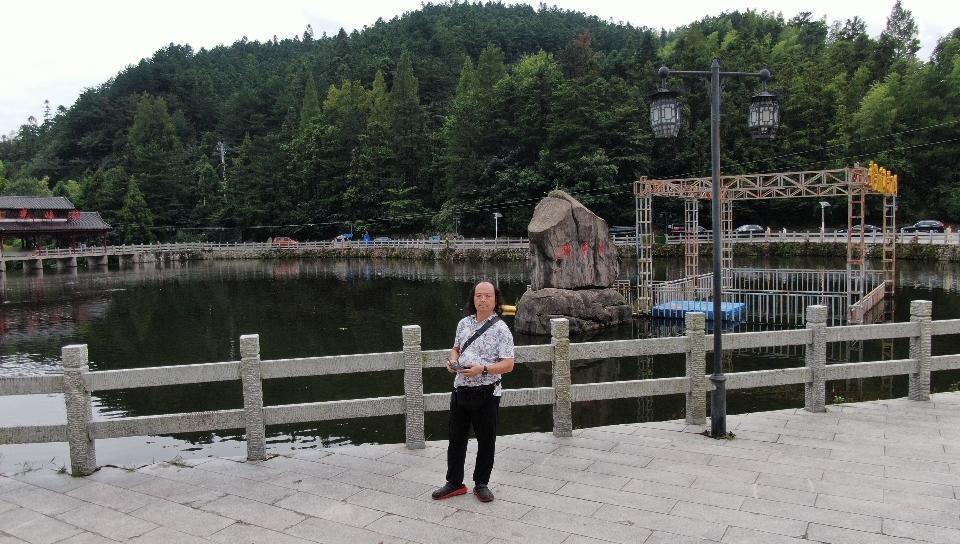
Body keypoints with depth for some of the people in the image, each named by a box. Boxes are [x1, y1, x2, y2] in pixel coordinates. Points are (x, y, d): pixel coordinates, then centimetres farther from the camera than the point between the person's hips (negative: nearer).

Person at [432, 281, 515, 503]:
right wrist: (452, 361, -1)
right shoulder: (464, 323, 7)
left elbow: (508, 364, -14)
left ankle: (481, 484, 26)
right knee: (456, 438, 12)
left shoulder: (501, 329, -10)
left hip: (486, 393, -5)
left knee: (486, 441, 9)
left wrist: (483, 369, -26)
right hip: (461, 390, 5)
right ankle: (455, 483, 26)